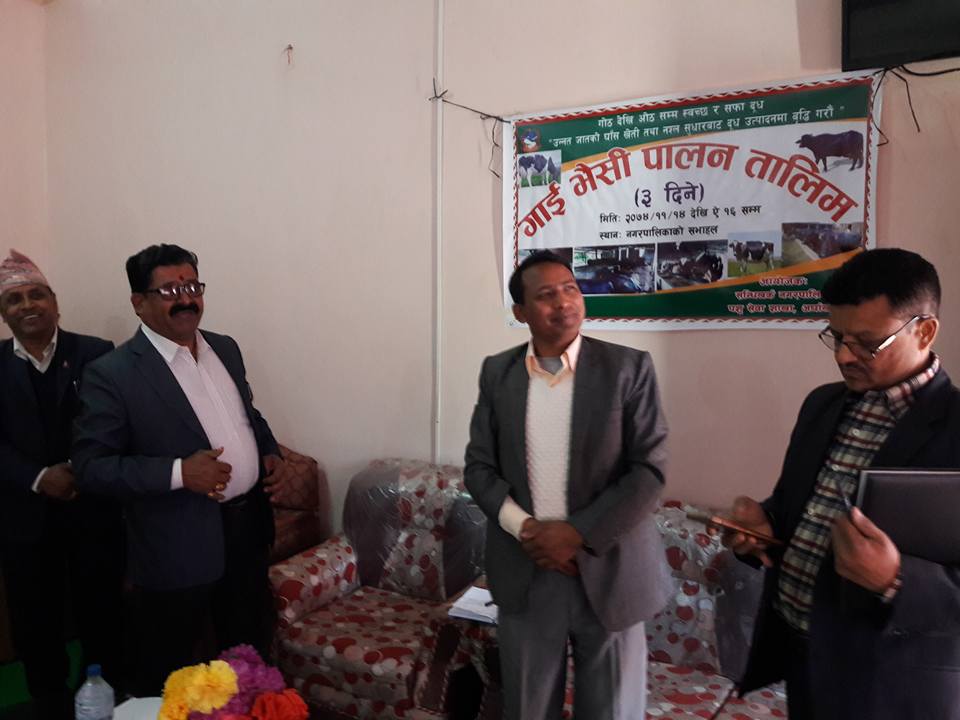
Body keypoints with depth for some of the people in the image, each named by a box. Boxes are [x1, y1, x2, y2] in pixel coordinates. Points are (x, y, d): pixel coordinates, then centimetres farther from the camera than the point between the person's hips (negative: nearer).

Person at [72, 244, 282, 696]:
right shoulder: (112, 373, -14)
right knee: (167, 675, 14)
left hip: (247, 523, 6)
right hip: (179, 547, -5)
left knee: (250, 650, 23)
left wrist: (269, 451, 1)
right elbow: (90, 467, -16)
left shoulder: (225, 348, 6)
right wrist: (178, 472, -26)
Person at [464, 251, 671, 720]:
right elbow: (479, 467, 3)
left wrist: (577, 532, -16)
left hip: (608, 572, -2)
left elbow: (649, 471, -10)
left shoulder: (629, 369, -6)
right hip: (524, 573, 2)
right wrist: (525, 528, -12)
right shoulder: (497, 373, 3)